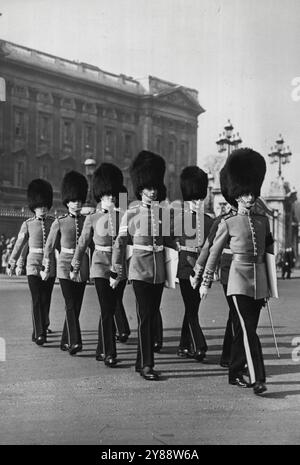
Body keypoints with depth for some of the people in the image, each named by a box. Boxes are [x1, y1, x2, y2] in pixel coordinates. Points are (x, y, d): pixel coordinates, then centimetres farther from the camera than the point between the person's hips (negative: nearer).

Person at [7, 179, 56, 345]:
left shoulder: (54, 222, 4)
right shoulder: (28, 224, 0)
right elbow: (19, 245, 7)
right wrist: (11, 264, 10)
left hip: (50, 266, 2)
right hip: (34, 266, -2)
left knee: (46, 300, 8)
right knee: (37, 300, -10)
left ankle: (41, 330, 25)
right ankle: (39, 334, -12)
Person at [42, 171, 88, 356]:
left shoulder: (87, 221, 5)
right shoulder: (59, 222, -1)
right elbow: (49, 246, 6)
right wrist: (47, 269, 7)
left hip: (82, 268, 3)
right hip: (65, 266, -3)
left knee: (77, 305, 8)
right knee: (70, 305, -13)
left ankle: (65, 341, 22)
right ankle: (75, 342, -18)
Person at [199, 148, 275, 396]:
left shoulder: (263, 221, 10)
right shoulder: (228, 223, -2)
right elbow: (214, 253, 3)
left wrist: (269, 285, 16)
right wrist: (206, 282, 3)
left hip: (259, 280, 5)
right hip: (240, 280, -5)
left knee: (245, 329, 11)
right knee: (249, 329, -14)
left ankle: (235, 374, 23)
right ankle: (258, 379, -16)